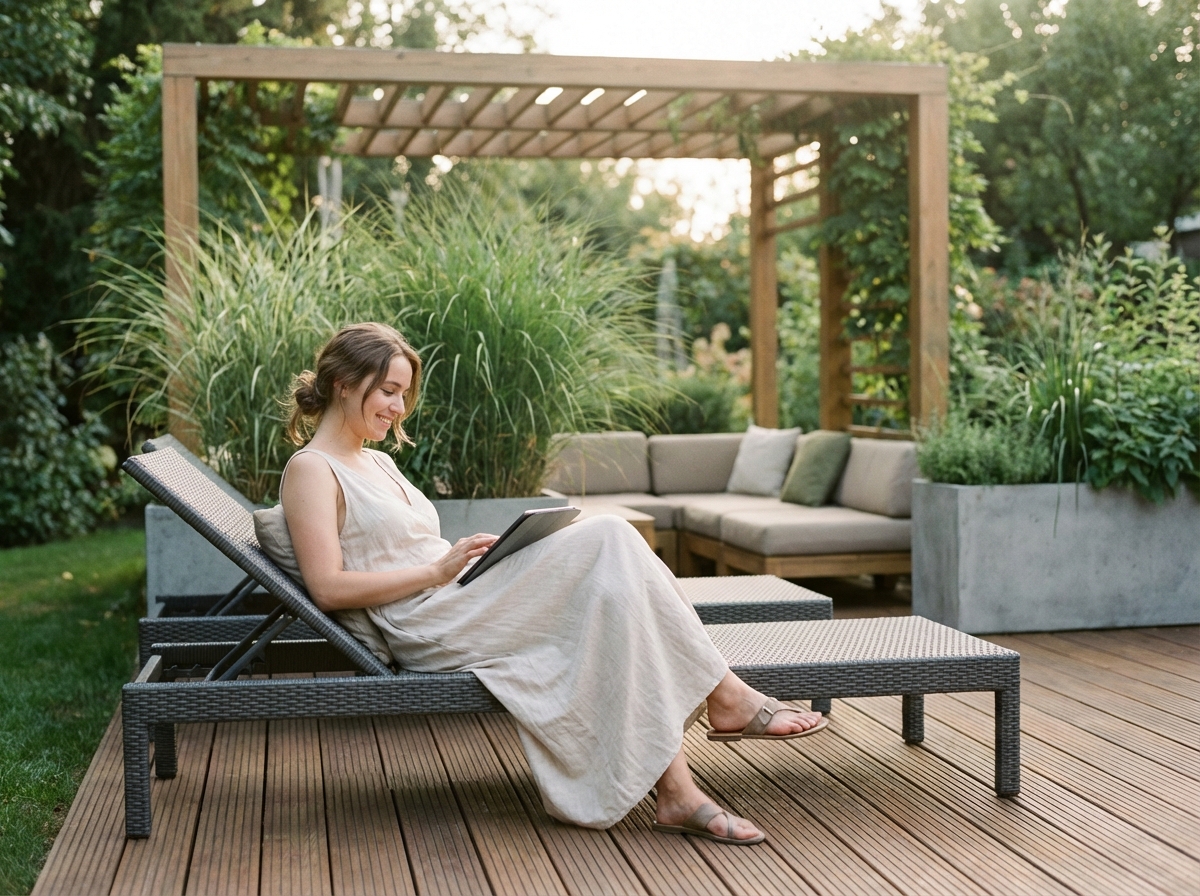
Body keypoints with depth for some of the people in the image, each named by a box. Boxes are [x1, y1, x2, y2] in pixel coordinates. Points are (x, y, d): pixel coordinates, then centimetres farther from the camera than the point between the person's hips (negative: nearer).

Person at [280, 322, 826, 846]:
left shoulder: (379, 463, 26)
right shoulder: (310, 470, -2)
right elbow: (328, 587, -13)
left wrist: (485, 554, 5)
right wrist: (439, 569, -16)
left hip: (464, 605, 9)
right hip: (428, 631, -9)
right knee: (606, 540, -21)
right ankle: (726, 697, -16)